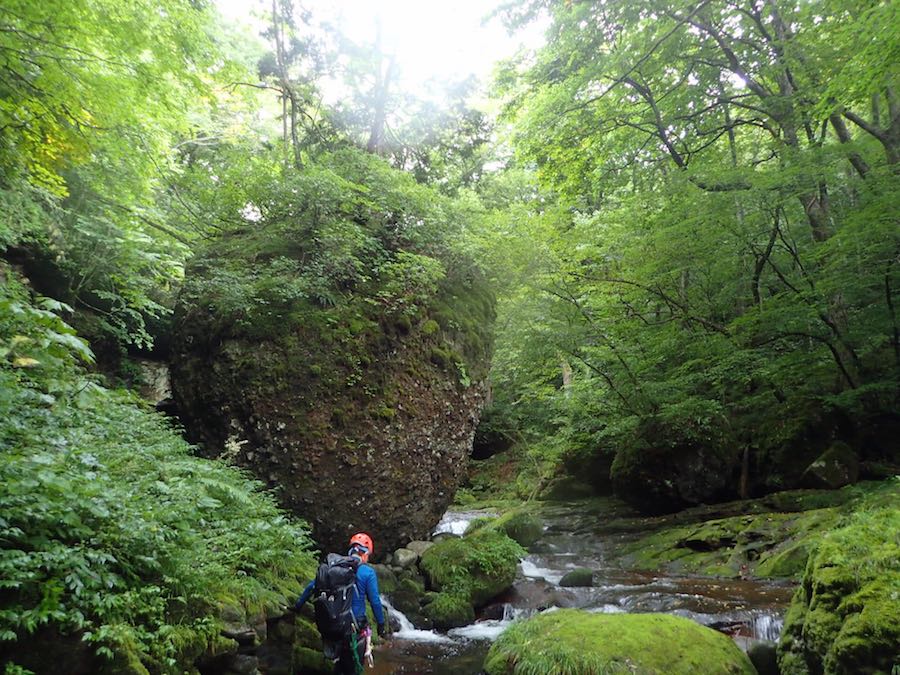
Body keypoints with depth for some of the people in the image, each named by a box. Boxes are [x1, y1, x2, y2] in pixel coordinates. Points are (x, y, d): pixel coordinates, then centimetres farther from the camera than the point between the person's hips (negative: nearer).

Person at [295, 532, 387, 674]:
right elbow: (375, 601, -11)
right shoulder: (368, 573, -11)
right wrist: (381, 624, 0)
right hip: (356, 626, -4)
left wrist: (298, 604, 13)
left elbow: (312, 586, 2)